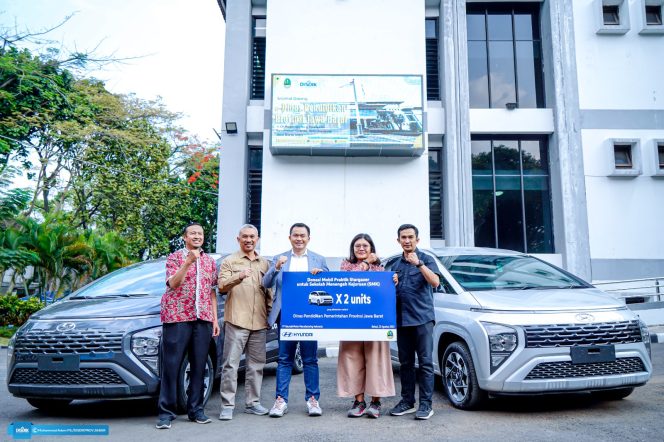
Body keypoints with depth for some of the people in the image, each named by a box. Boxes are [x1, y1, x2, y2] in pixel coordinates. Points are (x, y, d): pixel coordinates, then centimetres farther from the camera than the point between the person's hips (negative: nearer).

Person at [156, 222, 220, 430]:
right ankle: (166, 412, 5)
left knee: (199, 365, 6)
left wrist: (215, 318, 11)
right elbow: (173, 283, -11)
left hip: (203, 319, 4)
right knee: (171, 365, -2)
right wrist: (189, 261, -21)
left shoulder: (210, 261, 15)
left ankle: (195, 410, 15)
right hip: (177, 317, -4)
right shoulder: (174, 257, 4)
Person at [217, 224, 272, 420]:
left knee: (256, 364, 9)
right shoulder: (229, 261, 5)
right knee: (230, 364, -3)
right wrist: (238, 277, -25)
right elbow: (221, 287, -7)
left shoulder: (264, 263, 18)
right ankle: (227, 405, 4)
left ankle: (252, 402, 19)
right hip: (236, 321, -4)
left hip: (259, 322, 5)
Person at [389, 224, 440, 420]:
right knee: (406, 362, 10)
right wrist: (392, 284, 3)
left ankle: (425, 404, 1)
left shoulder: (426, 259, 2)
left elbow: (435, 282, -15)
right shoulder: (397, 264, 17)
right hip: (402, 319, 5)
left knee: (425, 362, -4)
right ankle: (407, 401, 17)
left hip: (422, 318, -5)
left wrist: (418, 264, -22)